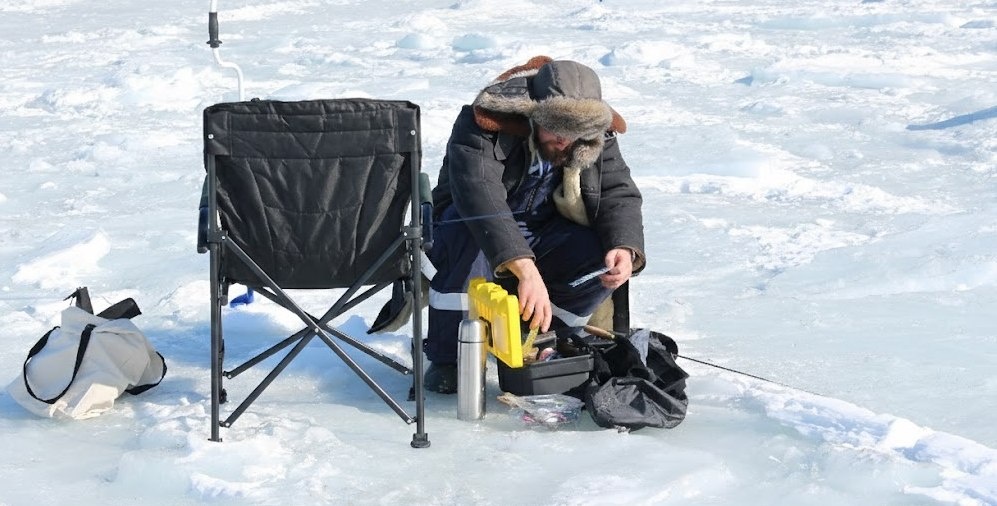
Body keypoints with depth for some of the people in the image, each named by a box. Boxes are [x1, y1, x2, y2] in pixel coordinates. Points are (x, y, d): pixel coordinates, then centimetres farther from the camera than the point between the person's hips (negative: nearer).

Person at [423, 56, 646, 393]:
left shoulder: (596, 137, -9)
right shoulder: (485, 126, -28)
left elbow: (619, 194, -8)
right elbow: (479, 195, -42)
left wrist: (625, 248, -32)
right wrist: (526, 270, -54)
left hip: (541, 240, 5)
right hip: (469, 225, -5)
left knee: (607, 259, -21)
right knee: (468, 234, -39)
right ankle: (448, 359, -26)